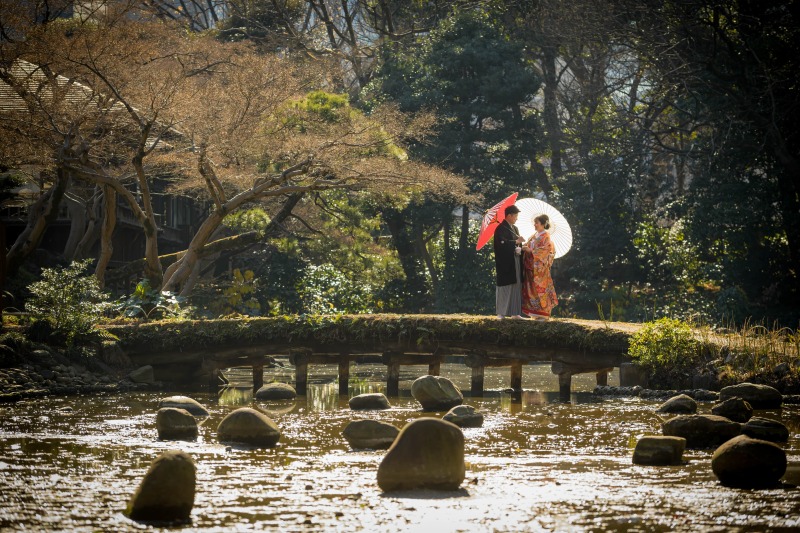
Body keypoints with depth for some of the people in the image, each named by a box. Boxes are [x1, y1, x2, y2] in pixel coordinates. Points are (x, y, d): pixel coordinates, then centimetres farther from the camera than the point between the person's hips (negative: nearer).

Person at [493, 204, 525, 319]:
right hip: (505, 263, -8)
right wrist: (516, 242, -18)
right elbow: (502, 243, -21)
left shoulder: (515, 228, 16)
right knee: (505, 287, -5)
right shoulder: (500, 229, -9)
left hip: (515, 263, 8)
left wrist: (519, 249, -4)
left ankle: (515, 313, 7)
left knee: (516, 288, 5)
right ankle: (501, 313, -1)